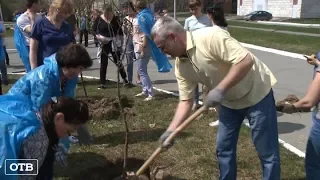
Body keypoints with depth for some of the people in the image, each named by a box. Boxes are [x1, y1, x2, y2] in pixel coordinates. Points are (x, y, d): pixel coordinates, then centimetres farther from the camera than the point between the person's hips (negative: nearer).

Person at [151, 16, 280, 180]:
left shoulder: (210, 37, -28)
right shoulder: (181, 66, -5)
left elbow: (246, 60, -32)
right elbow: (185, 101, -2)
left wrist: (220, 89, -33)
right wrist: (171, 130, -11)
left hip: (256, 93, -7)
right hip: (229, 101, 7)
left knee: (267, 151, 2)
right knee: (223, 148, 13)